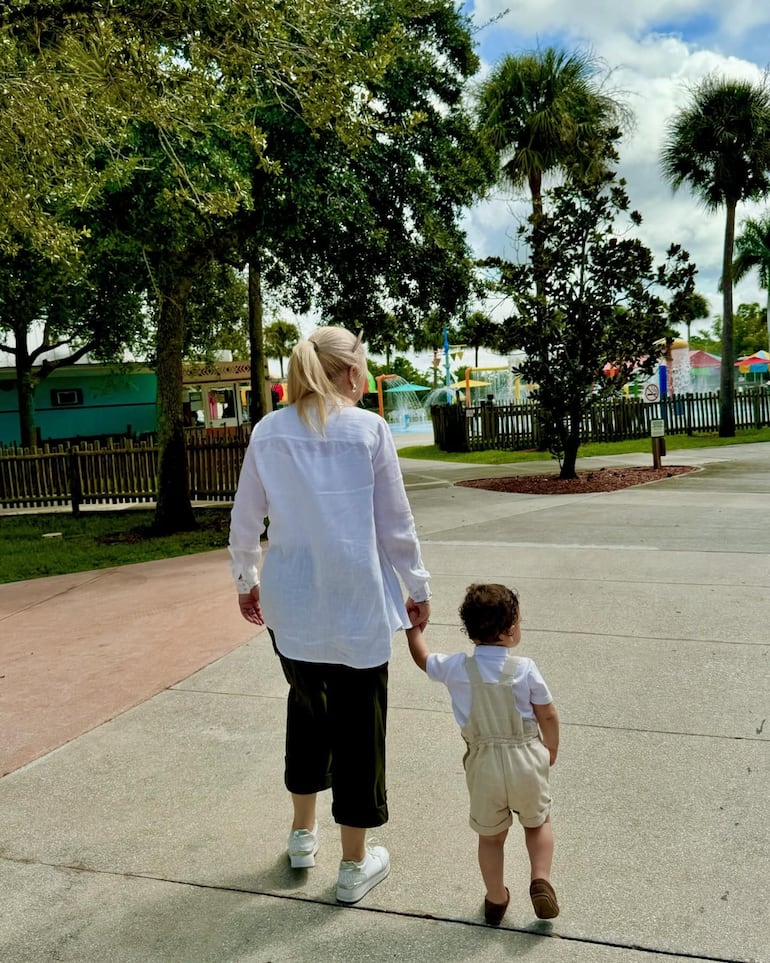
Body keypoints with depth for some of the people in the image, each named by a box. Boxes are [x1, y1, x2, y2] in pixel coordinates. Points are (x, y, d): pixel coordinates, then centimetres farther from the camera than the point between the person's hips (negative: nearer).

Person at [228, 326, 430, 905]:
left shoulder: (269, 432, 0)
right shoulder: (369, 429, -9)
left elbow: (245, 519, 5)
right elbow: (395, 522, -5)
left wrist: (245, 580, 20)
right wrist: (418, 589, 7)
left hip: (290, 598, 4)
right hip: (358, 599, -4)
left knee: (306, 705, 23)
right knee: (359, 723, 9)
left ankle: (304, 835, 39)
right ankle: (355, 864, 23)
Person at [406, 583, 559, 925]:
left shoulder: (456, 668, -10)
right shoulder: (524, 668, -14)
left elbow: (423, 658, 9)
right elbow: (548, 716, -5)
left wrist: (413, 628, 26)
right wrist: (551, 749, 14)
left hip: (484, 766, 1)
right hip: (526, 761, -1)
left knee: (490, 835, 21)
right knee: (538, 822, 25)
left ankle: (495, 899, 28)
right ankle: (540, 879, 9)